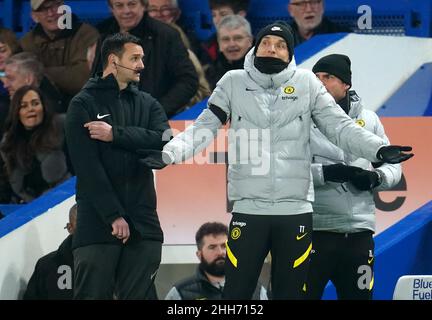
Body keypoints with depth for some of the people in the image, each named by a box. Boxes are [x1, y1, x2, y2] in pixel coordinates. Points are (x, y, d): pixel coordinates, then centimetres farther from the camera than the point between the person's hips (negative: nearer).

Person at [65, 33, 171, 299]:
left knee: (137, 295, 4)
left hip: (143, 224, 4)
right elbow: (87, 165, -8)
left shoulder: (148, 104, 15)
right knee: (93, 294, -6)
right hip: (98, 223, -4)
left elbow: (165, 142, -4)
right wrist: (114, 215, -15)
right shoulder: (84, 104, 1)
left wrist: (115, 134, -13)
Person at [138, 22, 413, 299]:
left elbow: (340, 127, 4)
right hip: (248, 210, -1)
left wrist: (379, 150, -12)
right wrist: (168, 154, -15)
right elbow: (204, 128, 1)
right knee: (236, 292, 1)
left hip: (296, 211, 1)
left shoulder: (307, 83, 5)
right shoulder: (234, 82, 4)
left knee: (291, 292, 7)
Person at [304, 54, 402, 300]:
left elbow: (393, 167, 15)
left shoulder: (369, 119, 11)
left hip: (359, 233, 4)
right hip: (314, 230, -3)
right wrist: (325, 173, -21)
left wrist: (375, 178, -6)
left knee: (359, 295, 10)